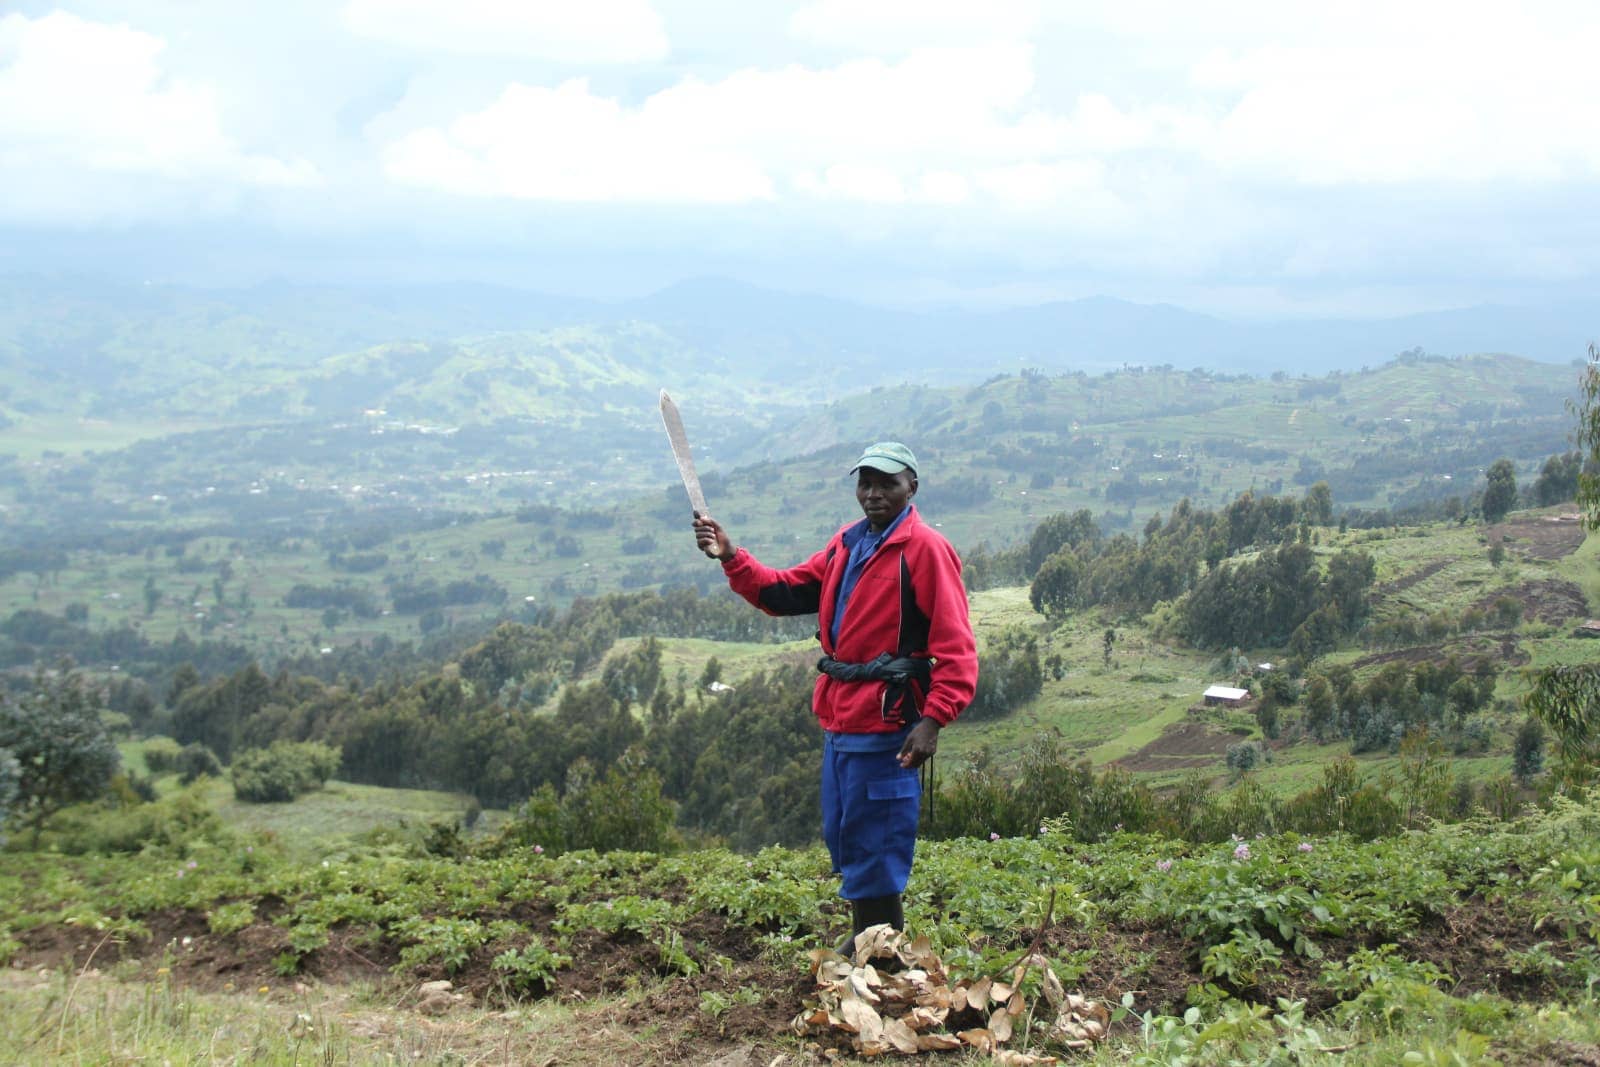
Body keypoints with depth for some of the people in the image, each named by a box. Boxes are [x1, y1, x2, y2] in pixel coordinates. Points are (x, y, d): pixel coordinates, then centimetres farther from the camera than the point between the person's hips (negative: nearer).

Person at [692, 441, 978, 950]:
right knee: (842, 837, 19)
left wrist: (933, 720, -26)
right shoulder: (846, 542, 15)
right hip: (840, 717, 9)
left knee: (872, 849, -5)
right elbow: (787, 592, 16)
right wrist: (730, 556, 2)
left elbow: (955, 647, -17)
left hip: (884, 723, -9)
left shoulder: (926, 549, -11)